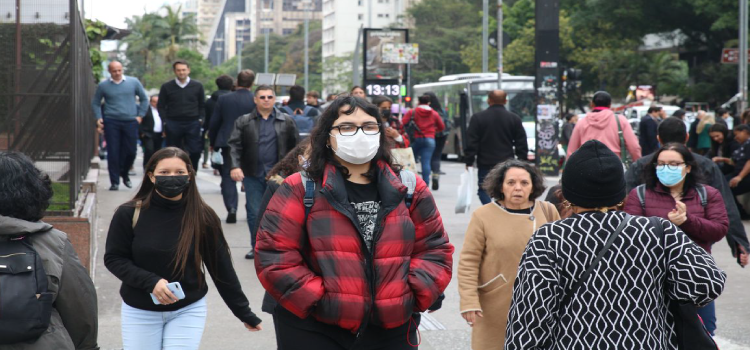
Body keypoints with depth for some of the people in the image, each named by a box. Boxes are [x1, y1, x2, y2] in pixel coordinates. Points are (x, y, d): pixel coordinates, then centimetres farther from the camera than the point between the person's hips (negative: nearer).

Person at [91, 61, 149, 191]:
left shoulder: (133, 82, 6)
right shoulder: (103, 86, 4)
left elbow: (144, 99, 15)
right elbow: (95, 103, 14)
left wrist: (140, 115, 6)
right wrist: (98, 118, 0)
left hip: (130, 122, 1)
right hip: (111, 123, -1)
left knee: (131, 151, 2)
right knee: (113, 153, -4)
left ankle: (124, 174, 28)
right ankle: (114, 182, 3)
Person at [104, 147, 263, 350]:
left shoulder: (202, 217, -8)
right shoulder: (129, 214, -10)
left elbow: (221, 268, -1)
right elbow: (114, 259, -5)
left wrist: (244, 313, 2)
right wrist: (151, 281, -21)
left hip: (188, 311, -1)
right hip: (140, 312, 1)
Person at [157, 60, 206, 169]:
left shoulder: (197, 86, 7)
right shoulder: (166, 87, 5)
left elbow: (202, 105, 12)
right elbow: (161, 106, 8)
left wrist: (200, 119, 0)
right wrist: (165, 121, -1)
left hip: (193, 124, 0)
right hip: (173, 125, 0)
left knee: (194, 151, -5)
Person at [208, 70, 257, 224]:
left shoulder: (224, 99, -3)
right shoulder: (256, 101, -7)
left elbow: (213, 123, 1)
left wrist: (213, 143, 13)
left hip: (227, 143, 0)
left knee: (228, 177, 5)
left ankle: (231, 209, -10)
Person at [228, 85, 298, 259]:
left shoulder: (287, 121, 6)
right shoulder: (243, 121, 6)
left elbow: (295, 146, 6)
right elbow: (234, 145, -1)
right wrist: (235, 166, -15)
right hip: (253, 175, 1)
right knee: (254, 213, 2)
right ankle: (256, 247, 14)